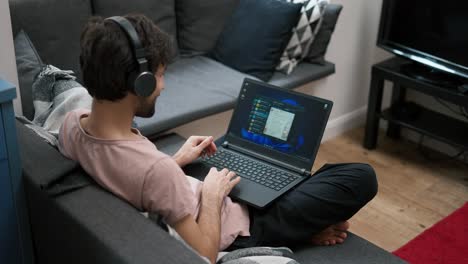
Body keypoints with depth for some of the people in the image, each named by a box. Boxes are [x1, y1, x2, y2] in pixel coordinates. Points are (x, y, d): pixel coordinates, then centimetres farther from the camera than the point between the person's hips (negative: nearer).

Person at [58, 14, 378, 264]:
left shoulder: (71, 124, -15)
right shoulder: (155, 168, -40)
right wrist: (212, 193, -13)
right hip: (234, 231, -8)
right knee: (362, 177, -10)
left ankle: (307, 219, 30)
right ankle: (304, 230, 14)